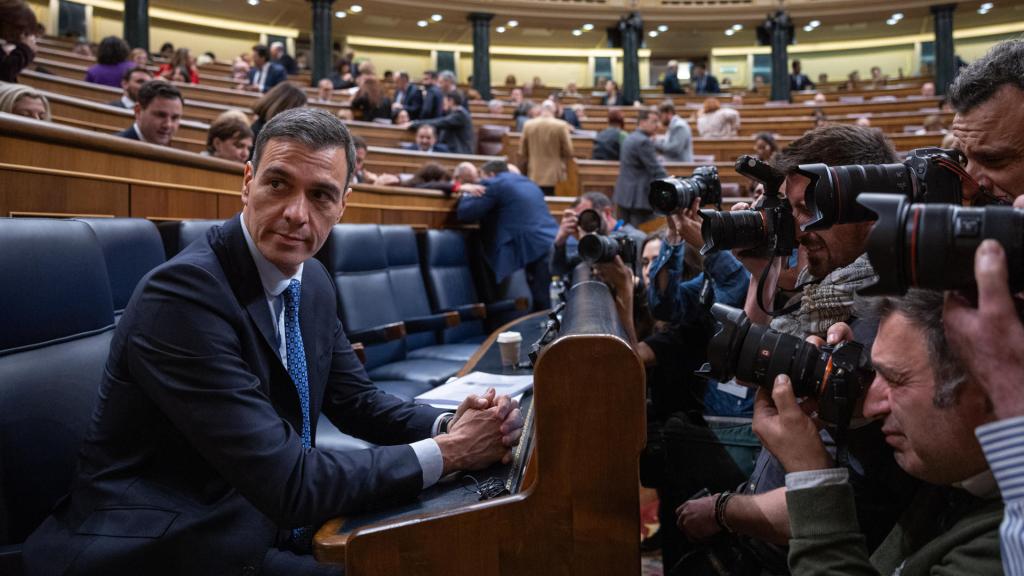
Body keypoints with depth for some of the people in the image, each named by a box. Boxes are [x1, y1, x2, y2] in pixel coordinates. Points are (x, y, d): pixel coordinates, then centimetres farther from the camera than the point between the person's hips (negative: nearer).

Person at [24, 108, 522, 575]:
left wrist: (448, 426, -8)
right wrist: (446, 453, -18)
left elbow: (356, 400, 10)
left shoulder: (312, 282, 2)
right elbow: (288, 484, -25)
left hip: (267, 527, 7)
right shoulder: (183, 292, -23)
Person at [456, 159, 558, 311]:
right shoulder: (527, 183, 29)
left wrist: (467, 192, 23)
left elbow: (464, 214, 2)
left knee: (544, 309, -8)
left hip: (537, 250, -8)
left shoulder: (493, 184, 3)